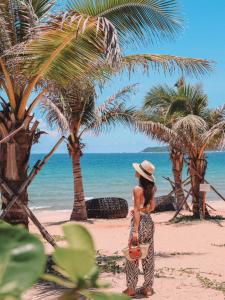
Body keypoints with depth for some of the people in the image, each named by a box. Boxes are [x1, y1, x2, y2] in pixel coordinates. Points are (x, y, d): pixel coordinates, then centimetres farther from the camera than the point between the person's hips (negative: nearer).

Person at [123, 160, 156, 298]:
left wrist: (135, 231, -18)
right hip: (149, 222, 7)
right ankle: (148, 287, 17)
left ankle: (131, 288, 9)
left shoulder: (138, 189, -15)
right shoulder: (152, 188, 5)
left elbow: (137, 210, -18)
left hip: (140, 222, -7)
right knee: (148, 256, 12)